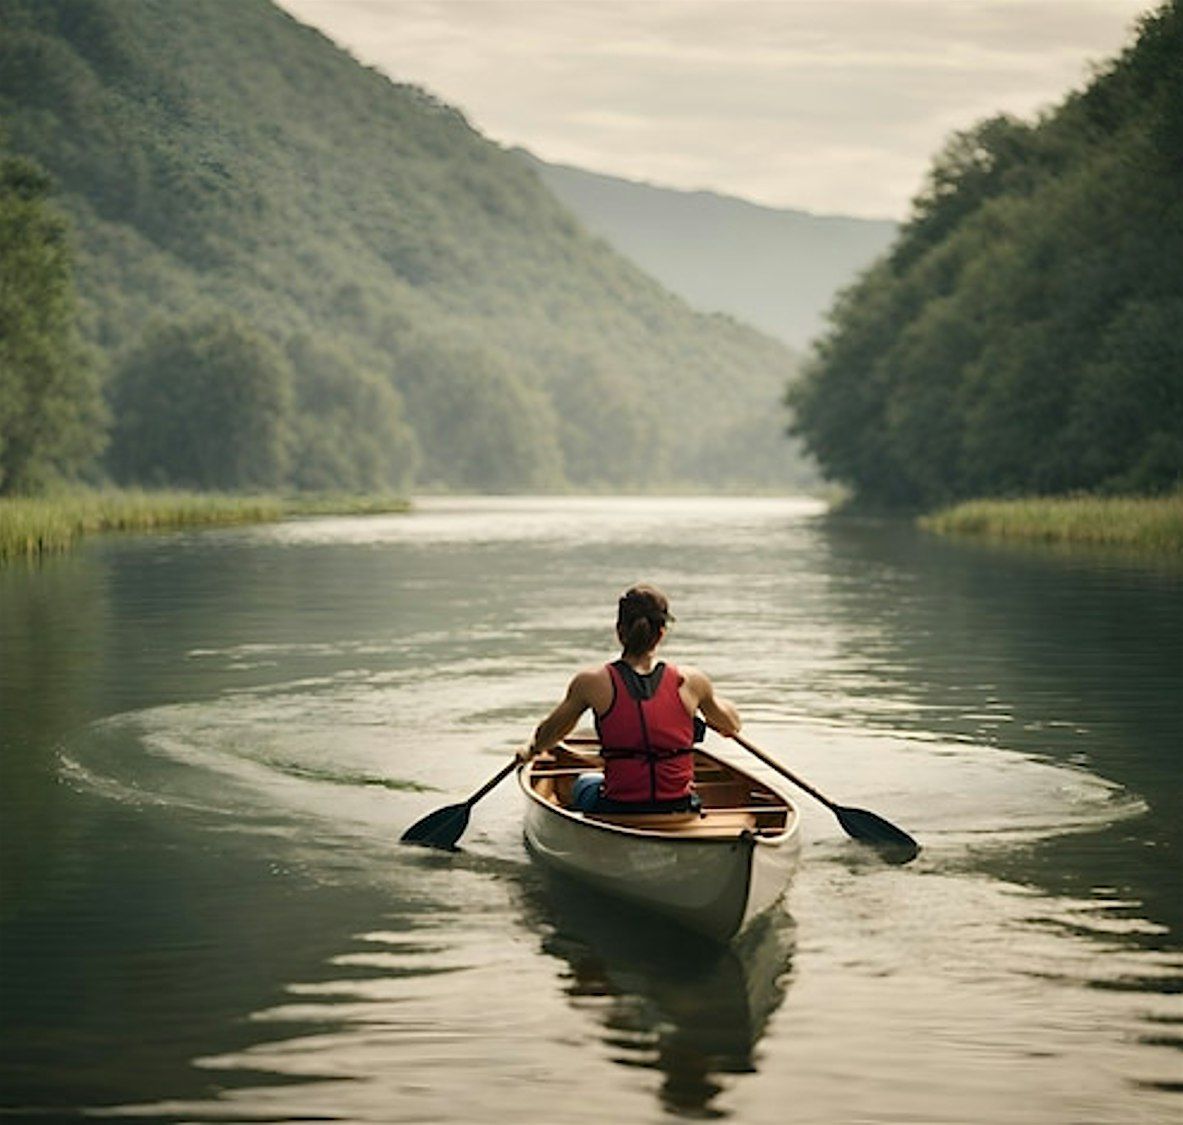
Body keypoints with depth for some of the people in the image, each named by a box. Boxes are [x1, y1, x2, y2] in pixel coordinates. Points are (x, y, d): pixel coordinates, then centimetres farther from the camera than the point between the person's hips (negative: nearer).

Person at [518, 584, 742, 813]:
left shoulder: (593, 682, -8)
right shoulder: (689, 682, -6)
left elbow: (547, 736, 9)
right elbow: (732, 726, 13)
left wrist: (531, 751, 31)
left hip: (620, 811, -1)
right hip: (681, 814, 1)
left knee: (586, 784, 35)